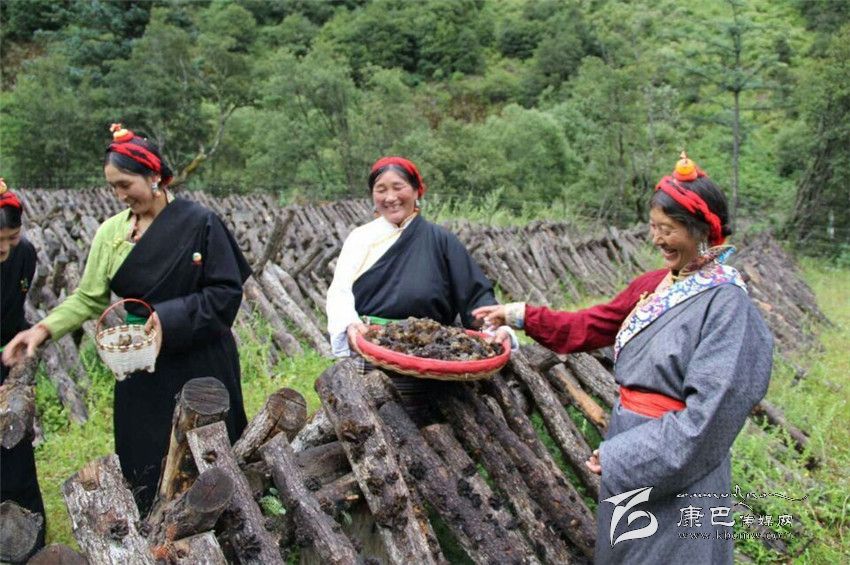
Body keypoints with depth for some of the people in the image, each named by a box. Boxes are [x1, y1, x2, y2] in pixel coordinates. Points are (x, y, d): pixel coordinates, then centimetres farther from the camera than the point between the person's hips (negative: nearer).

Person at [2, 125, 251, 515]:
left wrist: (170, 317, -22)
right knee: (146, 466, 9)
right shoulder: (111, 232, 1)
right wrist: (44, 328, -14)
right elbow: (88, 296, 2)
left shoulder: (199, 223, -10)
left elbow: (227, 291, -13)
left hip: (200, 363, -3)